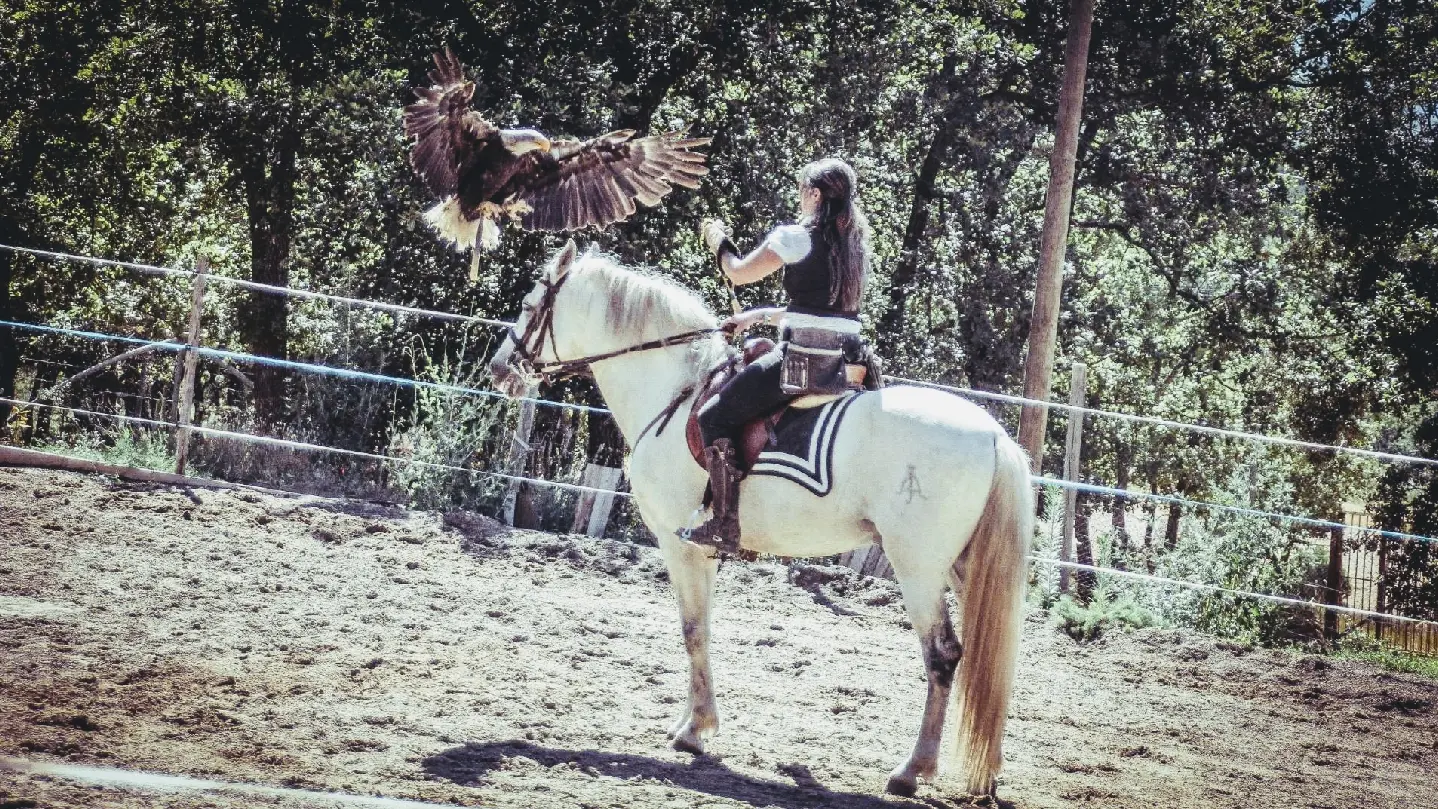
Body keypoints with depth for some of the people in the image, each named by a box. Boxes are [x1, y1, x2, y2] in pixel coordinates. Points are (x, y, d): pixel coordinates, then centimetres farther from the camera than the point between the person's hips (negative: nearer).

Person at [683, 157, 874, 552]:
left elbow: (739, 272, 0)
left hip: (801, 358, -9)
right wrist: (759, 316, 28)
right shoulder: (854, 243, 15)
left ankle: (725, 524, -9)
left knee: (715, 417, -2)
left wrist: (718, 243, 21)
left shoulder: (796, 237, -9)